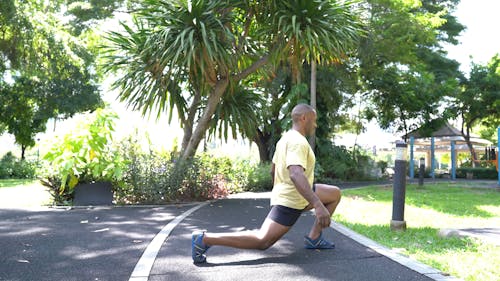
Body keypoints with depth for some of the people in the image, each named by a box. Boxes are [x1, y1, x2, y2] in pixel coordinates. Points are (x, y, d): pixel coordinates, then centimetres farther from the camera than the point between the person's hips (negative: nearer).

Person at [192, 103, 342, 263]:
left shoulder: (286, 138, 12)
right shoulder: (297, 142, -21)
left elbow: (273, 171, 20)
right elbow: (296, 175, -37)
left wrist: (278, 192, 33)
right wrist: (318, 204, -44)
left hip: (290, 195, 11)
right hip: (291, 201, -11)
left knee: (335, 193, 17)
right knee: (262, 241, -14)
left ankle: (314, 238, 15)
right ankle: (204, 239, -15)